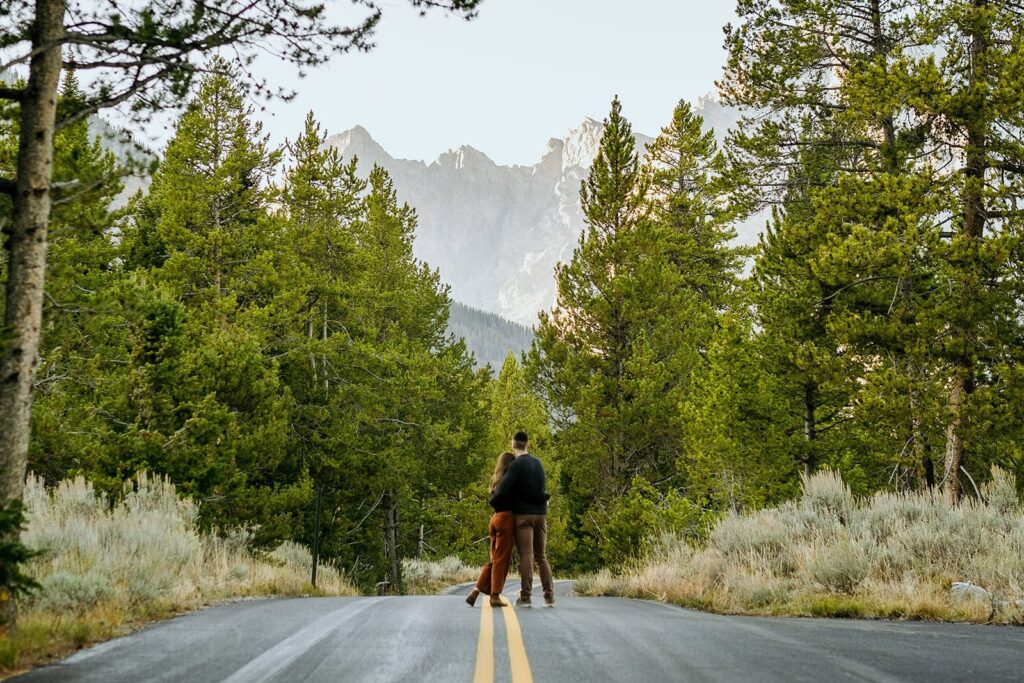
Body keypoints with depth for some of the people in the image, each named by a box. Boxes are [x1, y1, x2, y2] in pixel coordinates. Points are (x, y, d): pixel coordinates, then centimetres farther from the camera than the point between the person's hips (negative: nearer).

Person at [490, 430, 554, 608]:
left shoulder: (516, 465, -8)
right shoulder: (538, 464, 11)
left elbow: (503, 489, -13)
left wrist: (492, 499, 6)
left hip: (523, 514, -5)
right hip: (541, 513, 5)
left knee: (526, 555, -8)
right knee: (541, 556, 9)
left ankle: (525, 597, -13)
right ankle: (549, 597, 3)